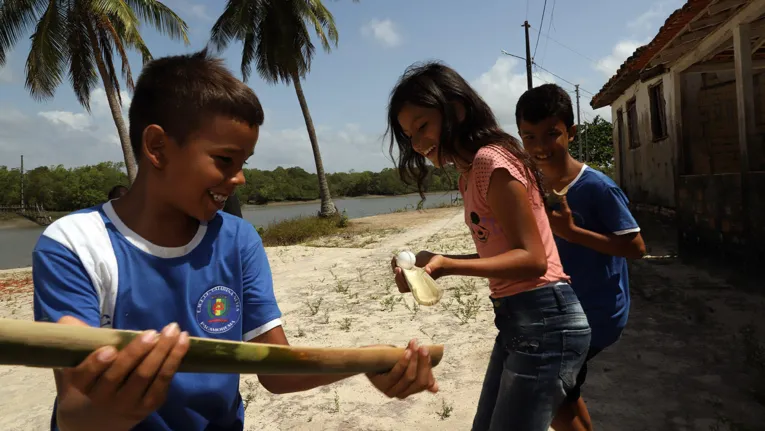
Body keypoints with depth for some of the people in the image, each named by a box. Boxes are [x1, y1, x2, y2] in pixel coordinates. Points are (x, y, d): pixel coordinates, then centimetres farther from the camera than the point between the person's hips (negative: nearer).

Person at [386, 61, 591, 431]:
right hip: (516, 320, 10)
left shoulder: (490, 159, -16)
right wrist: (437, 261, 1)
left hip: (544, 322, -10)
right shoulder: (471, 171, 13)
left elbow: (532, 258, -20)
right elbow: (500, 252, 10)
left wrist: (447, 266, -28)